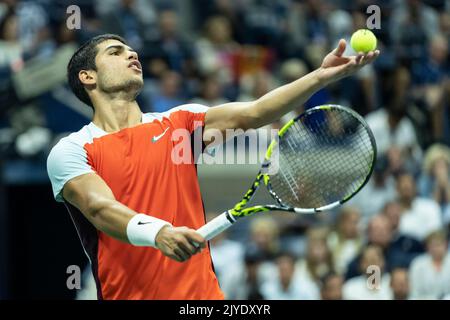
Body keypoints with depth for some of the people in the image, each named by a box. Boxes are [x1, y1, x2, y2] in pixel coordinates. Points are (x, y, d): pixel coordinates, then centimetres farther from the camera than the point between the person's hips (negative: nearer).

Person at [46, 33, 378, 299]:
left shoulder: (178, 123, 11)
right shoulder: (70, 152, 1)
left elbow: (254, 112, -1)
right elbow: (102, 209, -16)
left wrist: (322, 76, -15)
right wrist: (158, 233, -35)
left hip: (203, 292, 3)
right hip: (126, 293, -3)